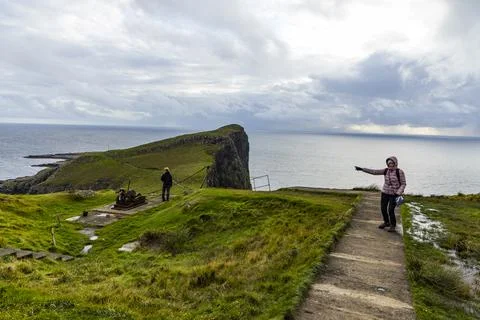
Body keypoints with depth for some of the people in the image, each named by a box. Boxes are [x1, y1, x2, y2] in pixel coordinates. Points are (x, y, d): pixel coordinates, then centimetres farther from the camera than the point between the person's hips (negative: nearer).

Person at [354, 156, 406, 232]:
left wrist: (398, 193, -21)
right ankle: (386, 222, 32)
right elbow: (374, 171, -3)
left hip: (394, 194, -5)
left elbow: (403, 184, -9)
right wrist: (362, 169, -9)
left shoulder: (400, 172, -13)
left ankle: (393, 225, 14)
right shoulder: (386, 170, 0)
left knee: (390, 210, -9)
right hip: (385, 192, 5)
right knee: (383, 209, 8)